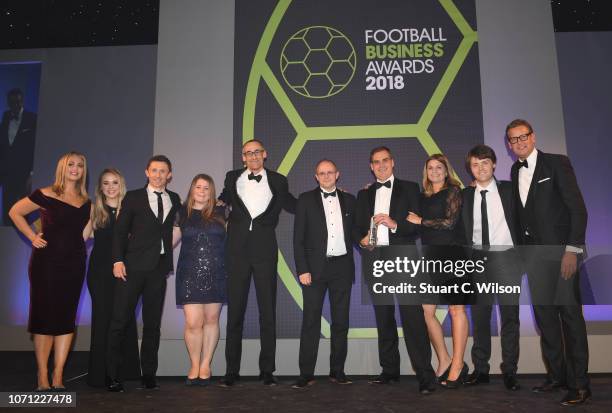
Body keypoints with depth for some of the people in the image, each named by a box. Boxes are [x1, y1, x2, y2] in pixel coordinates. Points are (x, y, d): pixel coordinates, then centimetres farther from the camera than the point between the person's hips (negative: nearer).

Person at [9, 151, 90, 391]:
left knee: (67, 318, 5)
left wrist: (78, 245, 10)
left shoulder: (86, 201, 9)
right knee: (44, 317, 1)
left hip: (75, 263, 4)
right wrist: (32, 236, -3)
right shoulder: (46, 195, -4)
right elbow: (15, 212, 3)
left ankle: (58, 376, 13)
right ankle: (43, 377, 10)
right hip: (47, 262, -4)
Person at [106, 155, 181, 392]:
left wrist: (169, 261, 6)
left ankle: (148, 374, 16)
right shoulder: (133, 198, 5)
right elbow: (120, 231, 0)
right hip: (133, 266, -2)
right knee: (121, 319, -2)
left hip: (160, 268, 3)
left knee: (153, 323, 7)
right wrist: (118, 261, -10)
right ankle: (112, 375, 9)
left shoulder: (175, 200, 14)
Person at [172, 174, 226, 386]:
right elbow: (170, 241, 12)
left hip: (215, 274, 1)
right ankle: (194, 365, 15)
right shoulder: (182, 213, 6)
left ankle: (205, 365, 21)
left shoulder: (220, 213, 5)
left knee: (211, 320, 7)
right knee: (193, 323, -5)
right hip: (189, 274, 0)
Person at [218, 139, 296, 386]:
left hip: (265, 251, -1)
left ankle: (267, 370, 12)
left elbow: (294, 207, 15)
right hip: (238, 251, 1)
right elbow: (224, 199, 28)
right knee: (235, 311, 4)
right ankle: (232, 371, 13)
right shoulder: (233, 178, 13)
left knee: (268, 312, 3)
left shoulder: (277, 181, 9)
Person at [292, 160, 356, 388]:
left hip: (342, 266, 3)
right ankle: (306, 373, 7)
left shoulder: (349, 200, 12)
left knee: (341, 321, 7)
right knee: (311, 321, -1)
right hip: (315, 267, -2)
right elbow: (298, 237, -2)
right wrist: (302, 269, -9)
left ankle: (337, 371, 19)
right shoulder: (306, 199, 4)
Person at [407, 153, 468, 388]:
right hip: (428, 257, 6)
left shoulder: (453, 190, 1)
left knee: (456, 309, -1)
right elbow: (415, 226, 15)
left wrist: (420, 221, -4)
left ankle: (457, 364, 7)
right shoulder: (423, 196, 17)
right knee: (426, 311, 2)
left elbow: (450, 222, -10)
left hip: (449, 255, -5)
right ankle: (443, 360, 15)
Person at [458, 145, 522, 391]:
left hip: (505, 258, -1)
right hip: (477, 259, 2)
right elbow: (462, 230, 7)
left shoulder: (508, 190, 2)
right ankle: (480, 369, 17)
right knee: (479, 317, 6)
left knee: (510, 316, 2)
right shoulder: (465, 196, 6)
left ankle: (509, 371, 13)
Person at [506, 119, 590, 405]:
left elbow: (578, 208, -9)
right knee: (544, 315, 9)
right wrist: (523, 248, 6)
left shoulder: (557, 163, -4)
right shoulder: (515, 171, 13)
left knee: (570, 314, -3)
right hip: (534, 253, 6)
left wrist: (572, 250, -15)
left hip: (560, 252, -6)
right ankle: (556, 375, 20)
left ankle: (579, 384, 5)